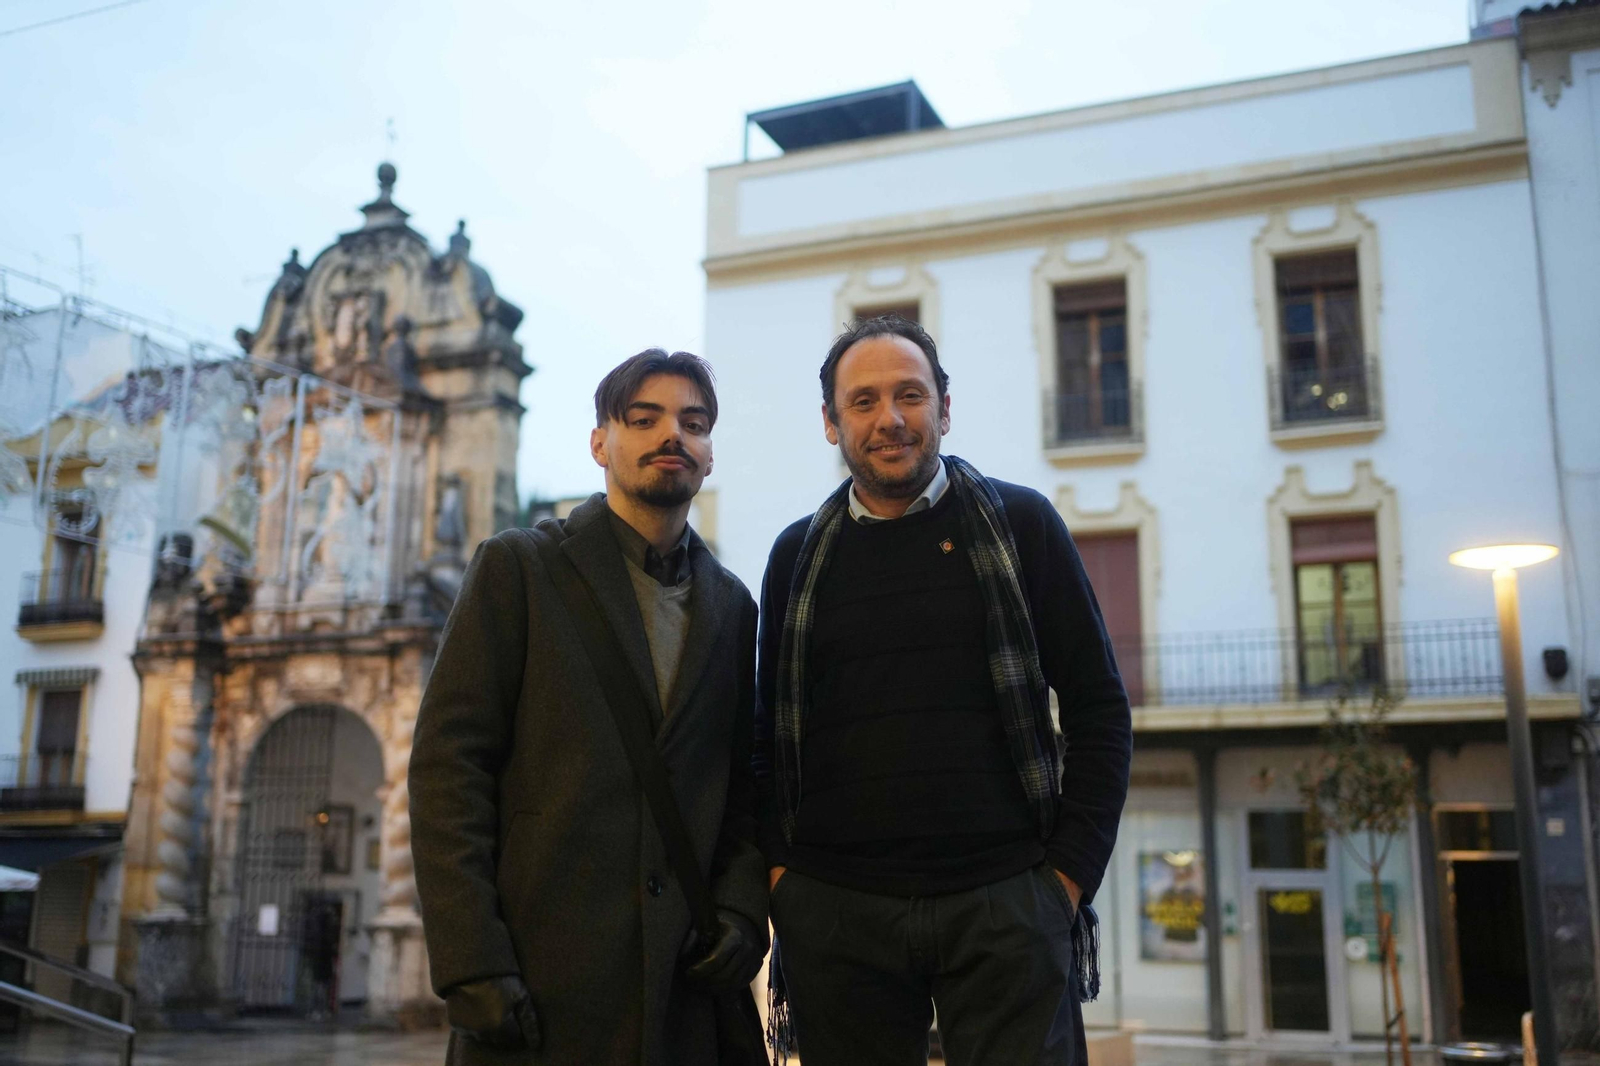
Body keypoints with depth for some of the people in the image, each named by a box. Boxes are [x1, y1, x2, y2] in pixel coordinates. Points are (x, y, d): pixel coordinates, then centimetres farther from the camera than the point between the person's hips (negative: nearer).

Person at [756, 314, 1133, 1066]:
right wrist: (779, 870, 4)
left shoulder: (1020, 524, 4)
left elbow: (1098, 710, 4)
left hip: (1005, 904, -1)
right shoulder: (798, 555, 9)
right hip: (835, 912, 2)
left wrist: (1071, 875, -3)